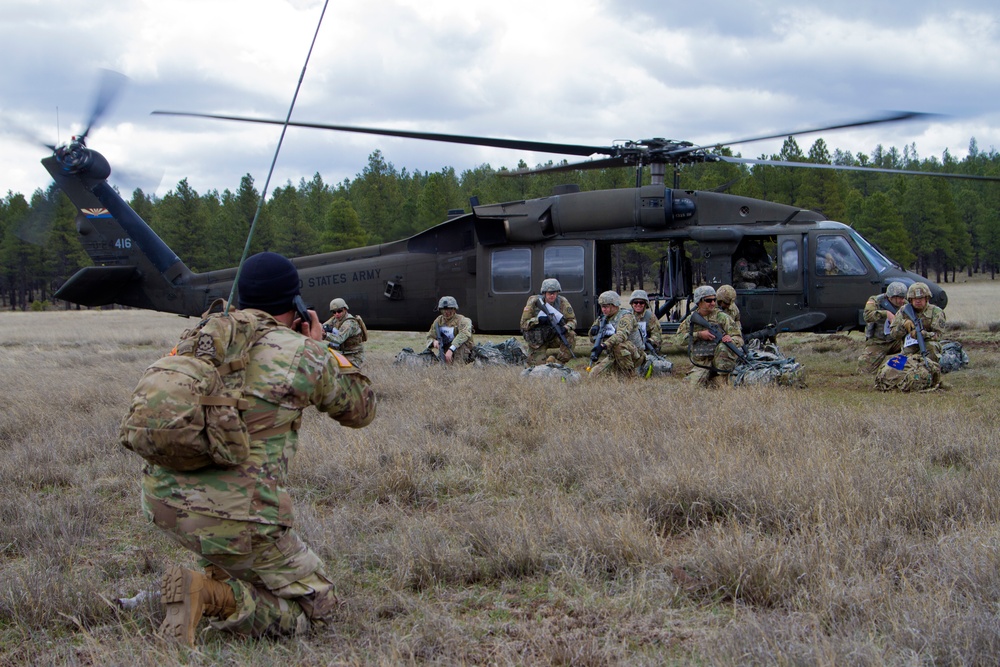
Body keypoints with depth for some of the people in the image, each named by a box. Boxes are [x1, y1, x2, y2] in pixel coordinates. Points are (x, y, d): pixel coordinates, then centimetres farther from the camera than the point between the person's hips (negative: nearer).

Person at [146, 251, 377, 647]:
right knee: (316, 605, 10)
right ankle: (216, 597, -13)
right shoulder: (303, 354, -5)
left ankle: (220, 574, 21)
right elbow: (361, 410, 12)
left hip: (161, 501, 7)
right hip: (232, 518, -7)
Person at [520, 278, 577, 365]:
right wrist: (538, 320, -32)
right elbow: (523, 324, -14)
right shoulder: (534, 302, -15)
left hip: (554, 337, 2)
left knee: (571, 335, -26)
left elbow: (572, 320, -7)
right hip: (537, 341, -2)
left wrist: (566, 328, -30)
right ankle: (531, 357, 20)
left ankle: (559, 363, -14)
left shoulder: (562, 302, -11)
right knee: (540, 364, -17)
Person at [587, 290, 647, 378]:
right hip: (613, 357, 8)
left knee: (618, 345, -37)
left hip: (634, 356, -8)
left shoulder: (625, 316, -13)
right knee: (594, 373, -7)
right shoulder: (604, 319, 11)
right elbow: (593, 339, 18)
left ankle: (630, 373, -22)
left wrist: (603, 345, -46)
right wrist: (594, 330, -7)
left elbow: (622, 335, -33)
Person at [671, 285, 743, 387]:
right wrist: (699, 335, -15)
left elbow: (739, 339, -4)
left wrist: (730, 340, -28)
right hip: (701, 365, 2)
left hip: (721, 362, -2)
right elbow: (677, 340, -3)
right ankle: (710, 382, 9)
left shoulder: (722, 317, -1)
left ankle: (719, 382, -19)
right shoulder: (691, 319, 6)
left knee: (723, 347, -33)